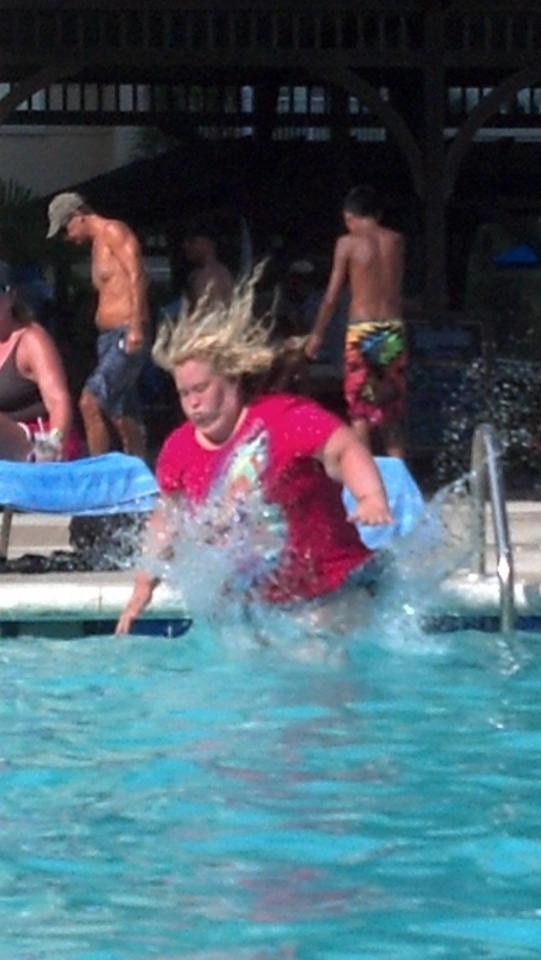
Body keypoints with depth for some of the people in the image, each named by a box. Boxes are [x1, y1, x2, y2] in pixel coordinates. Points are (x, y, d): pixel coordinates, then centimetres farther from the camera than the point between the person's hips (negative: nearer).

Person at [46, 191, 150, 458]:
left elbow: (136, 276, -17)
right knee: (123, 417, 10)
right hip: (108, 337, 10)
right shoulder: (97, 243, 23)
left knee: (90, 402, -19)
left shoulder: (113, 232, -5)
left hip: (127, 336, -10)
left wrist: (135, 327, -25)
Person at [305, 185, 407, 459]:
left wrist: (316, 334, 7)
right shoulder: (395, 241, 6)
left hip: (362, 332, -4)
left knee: (360, 410, -2)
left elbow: (332, 295, -2)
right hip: (393, 330, 4)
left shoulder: (348, 243, -4)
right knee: (391, 410, 12)